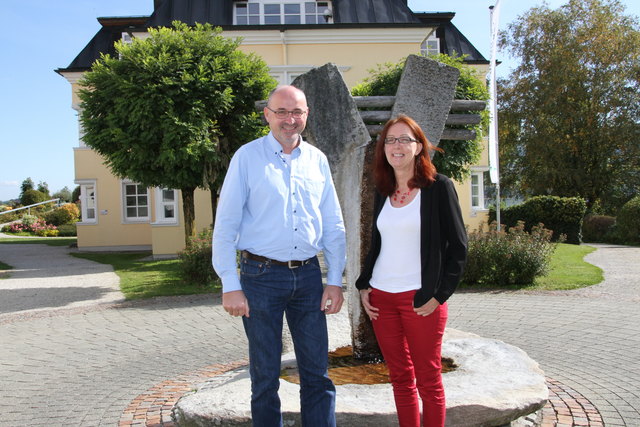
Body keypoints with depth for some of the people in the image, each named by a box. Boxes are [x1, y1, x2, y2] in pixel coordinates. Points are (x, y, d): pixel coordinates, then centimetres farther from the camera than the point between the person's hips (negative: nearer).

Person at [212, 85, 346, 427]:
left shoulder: (317, 159, 8)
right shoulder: (247, 157, -3)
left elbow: (333, 225, 11)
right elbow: (225, 225, -5)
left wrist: (335, 280, 5)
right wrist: (230, 286, -10)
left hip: (308, 276, 3)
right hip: (261, 276, -3)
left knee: (317, 373, 10)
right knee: (265, 375, 10)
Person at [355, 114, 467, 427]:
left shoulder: (439, 187, -4)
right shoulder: (382, 193, 11)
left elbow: (458, 247, -5)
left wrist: (439, 295, -11)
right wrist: (363, 285, 7)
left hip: (421, 299, -5)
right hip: (381, 296, 5)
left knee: (428, 381, 4)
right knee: (400, 377, 12)